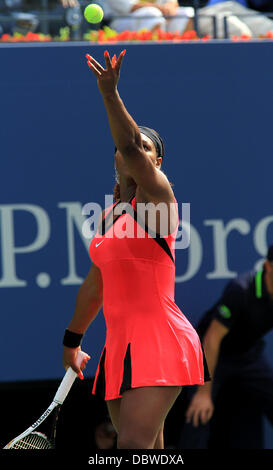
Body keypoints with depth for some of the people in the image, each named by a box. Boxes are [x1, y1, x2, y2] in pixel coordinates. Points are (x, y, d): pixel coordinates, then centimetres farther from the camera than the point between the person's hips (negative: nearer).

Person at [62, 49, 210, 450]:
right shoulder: (109, 215, 18)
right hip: (120, 344, 8)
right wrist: (72, 339, 33)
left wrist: (110, 93, -32)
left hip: (159, 344, -8)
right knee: (148, 451, 7)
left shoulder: (157, 197, -5)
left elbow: (131, 146, -24)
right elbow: (95, 285, 28)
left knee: (134, 445, -21)